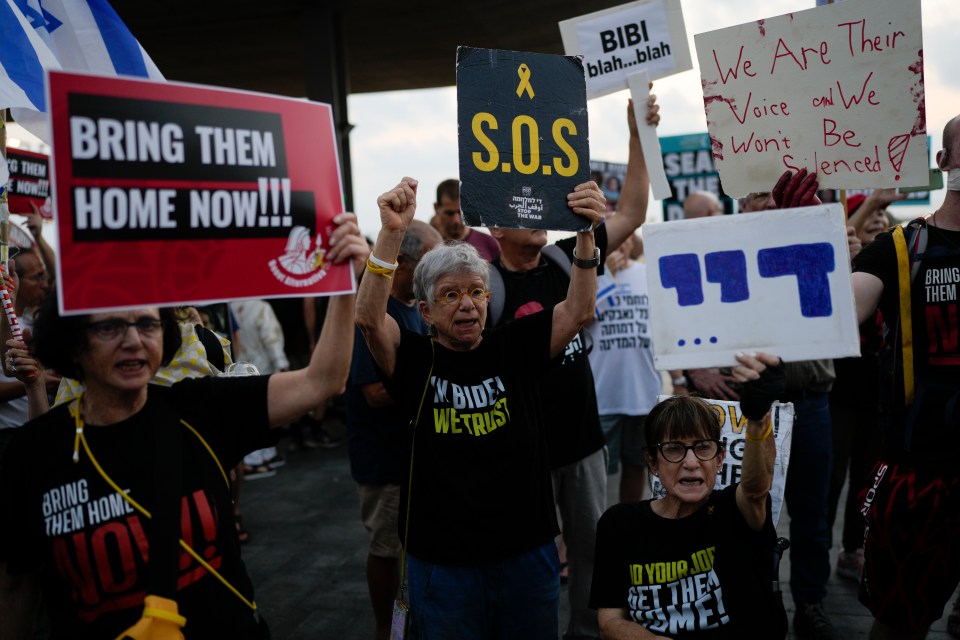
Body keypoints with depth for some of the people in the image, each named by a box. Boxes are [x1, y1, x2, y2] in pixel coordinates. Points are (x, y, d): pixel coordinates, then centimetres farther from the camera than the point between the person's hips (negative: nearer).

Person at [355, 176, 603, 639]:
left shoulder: (514, 348, -1)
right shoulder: (416, 359, -6)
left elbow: (578, 311, -11)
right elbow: (369, 318, -22)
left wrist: (586, 234, -25)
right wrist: (391, 233, -33)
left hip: (527, 550, 2)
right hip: (442, 561, -2)